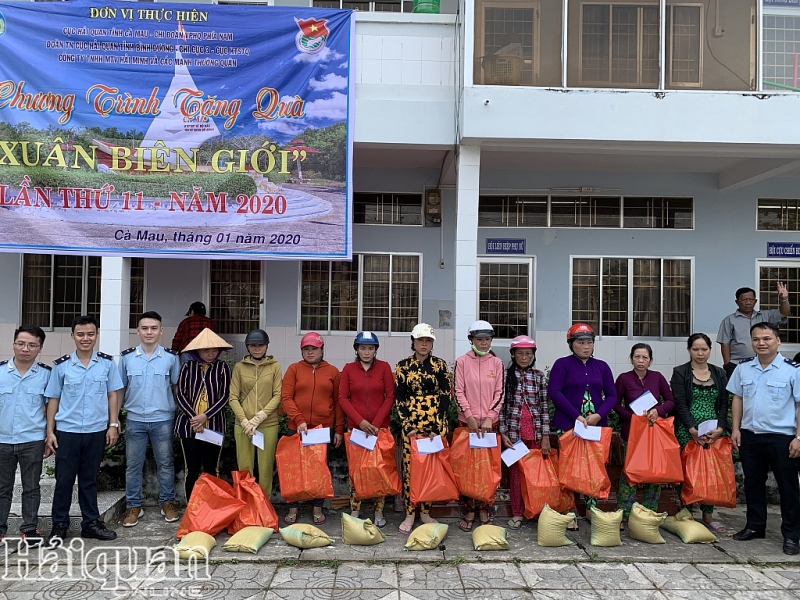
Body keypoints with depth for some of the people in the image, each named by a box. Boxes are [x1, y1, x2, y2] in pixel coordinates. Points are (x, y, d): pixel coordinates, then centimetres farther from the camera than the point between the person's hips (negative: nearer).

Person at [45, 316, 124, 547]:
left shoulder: (107, 363, -1)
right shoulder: (61, 365, -3)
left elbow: (112, 395, 4)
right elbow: (53, 399, 2)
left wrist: (113, 425, 0)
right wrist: (50, 431, 0)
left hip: (96, 431, 1)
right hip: (67, 431, -1)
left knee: (89, 479, 13)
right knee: (64, 479, 7)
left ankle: (91, 523, 24)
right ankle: (59, 525, 21)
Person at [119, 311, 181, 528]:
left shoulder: (171, 357, -2)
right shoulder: (127, 357, 0)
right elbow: (120, 388, 8)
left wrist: (179, 414, 2)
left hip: (163, 420, -1)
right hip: (134, 420, 1)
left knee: (165, 463, 9)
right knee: (133, 464, 8)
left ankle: (167, 502, 22)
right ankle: (134, 505, 21)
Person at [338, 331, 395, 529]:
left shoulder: (384, 367, 2)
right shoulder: (348, 369, 4)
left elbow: (390, 396, -1)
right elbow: (342, 397, 1)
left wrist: (376, 423, -9)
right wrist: (360, 421, -10)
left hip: (380, 427, 0)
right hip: (356, 427, 1)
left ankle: (379, 513, 11)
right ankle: (354, 512, 12)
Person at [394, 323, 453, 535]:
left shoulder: (440, 365, 3)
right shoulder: (403, 366, 3)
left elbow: (445, 397, -1)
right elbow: (399, 398, 1)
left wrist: (437, 427, -9)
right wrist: (408, 426, -8)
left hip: (435, 424, 0)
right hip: (410, 424, 0)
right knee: (409, 467, 0)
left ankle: (425, 511, 18)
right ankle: (409, 514, 10)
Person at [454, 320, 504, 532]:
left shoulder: (497, 363, 5)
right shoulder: (462, 361, 0)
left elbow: (499, 393, 3)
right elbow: (458, 391, -3)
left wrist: (489, 417, -7)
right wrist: (470, 416, -12)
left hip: (490, 421, 2)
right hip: (467, 421, -1)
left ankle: (483, 510, 14)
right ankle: (469, 510, 10)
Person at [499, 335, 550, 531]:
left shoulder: (539, 376, 5)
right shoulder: (506, 375, 0)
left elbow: (544, 406, 4)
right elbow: (501, 406, -1)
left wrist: (546, 436, 0)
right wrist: (503, 433, -6)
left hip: (535, 431, 2)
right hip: (514, 431, -1)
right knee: (516, 471, 5)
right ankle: (517, 513, 15)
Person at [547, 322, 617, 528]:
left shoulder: (601, 366, 11)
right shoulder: (562, 364, -1)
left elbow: (611, 395, 8)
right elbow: (554, 392, -10)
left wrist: (599, 415, -9)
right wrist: (577, 416, -15)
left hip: (597, 425, 4)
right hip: (568, 424, -3)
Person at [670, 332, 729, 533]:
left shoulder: (719, 373, 12)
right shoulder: (680, 373, 1)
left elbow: (724, 404, 6)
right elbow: (680, 404, -6)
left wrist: (719, 428, -8)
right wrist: (693, 430, -16)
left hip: (714, 433, 3)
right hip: (688, 432, -3)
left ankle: (708, 515, 16)